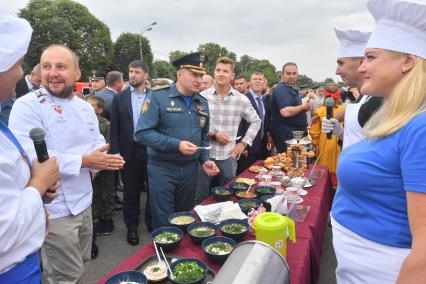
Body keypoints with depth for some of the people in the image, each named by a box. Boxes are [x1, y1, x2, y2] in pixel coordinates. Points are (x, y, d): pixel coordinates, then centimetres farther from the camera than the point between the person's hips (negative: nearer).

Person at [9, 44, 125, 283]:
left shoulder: (86, 107, 7)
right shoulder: (27, 105, -14)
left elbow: (98, 144, 10)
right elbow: (31, 156, -24)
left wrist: (98, 159, -12)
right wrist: (83, 161, -24)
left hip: (83, 202, 7)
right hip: (55, 210, -6)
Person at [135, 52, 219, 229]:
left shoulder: (202, 103, 7)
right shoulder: (158, 97, -11)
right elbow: (142, 133, -17)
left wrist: (204, 160, 1)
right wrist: (176, 145, -24)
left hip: (190, 169, 5)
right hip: (162, 168, -5)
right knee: (163, 225, 6)